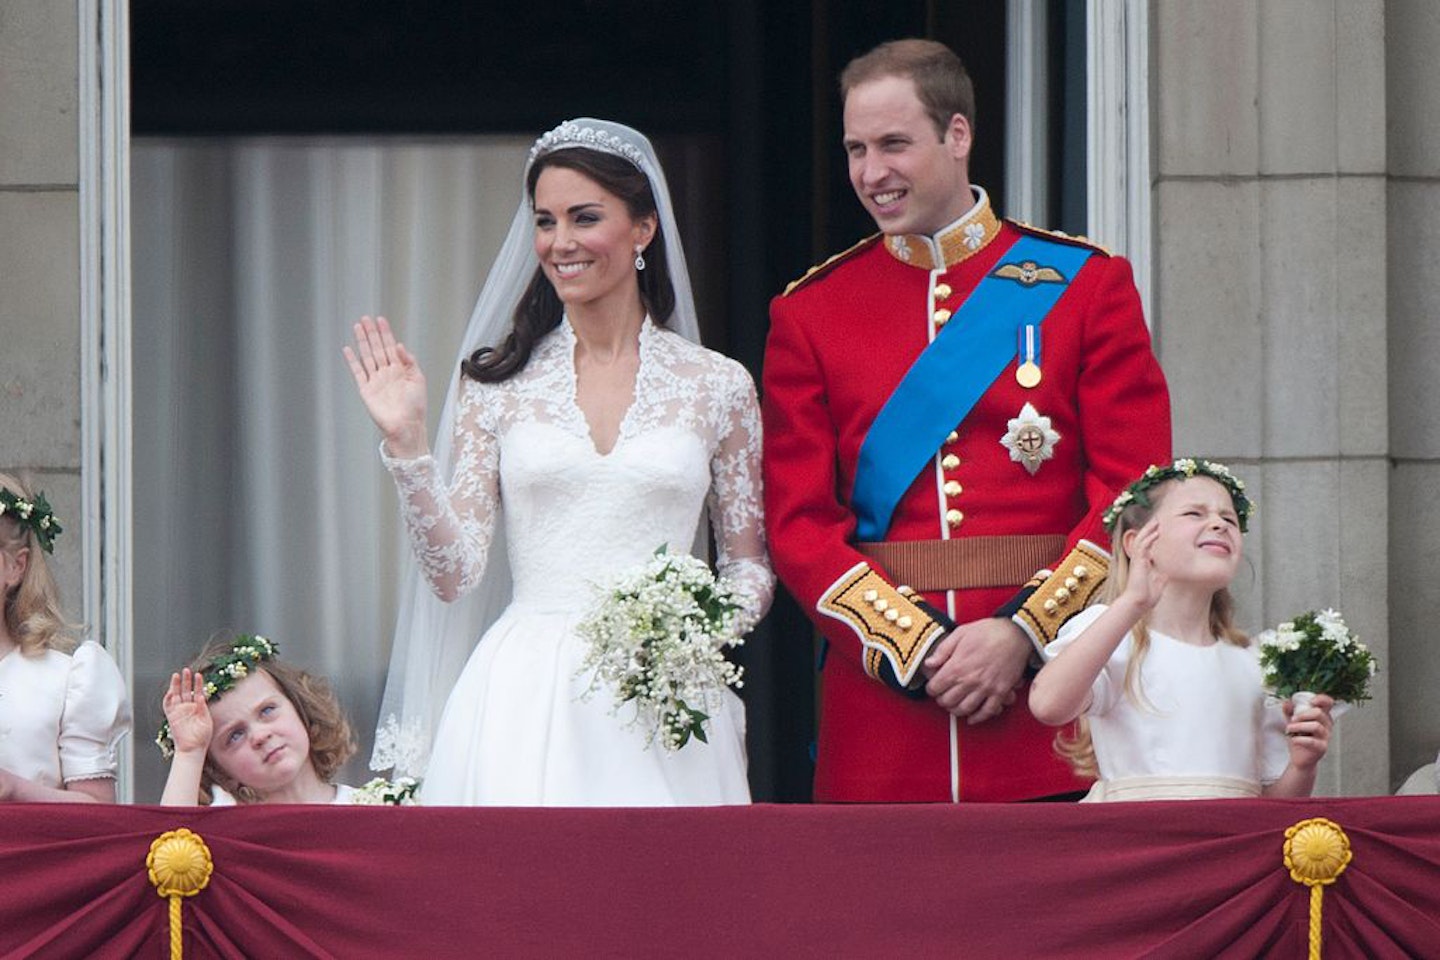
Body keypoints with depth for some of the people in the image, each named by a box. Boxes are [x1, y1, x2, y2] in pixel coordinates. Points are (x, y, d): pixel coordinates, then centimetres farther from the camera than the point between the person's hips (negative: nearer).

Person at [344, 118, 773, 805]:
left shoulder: (717, 386, 6)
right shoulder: (497, 384, 6)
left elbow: (751, 566, 11)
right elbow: (453, 571, 2)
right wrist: (406, 444, -7)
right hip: (526, 711, 0)